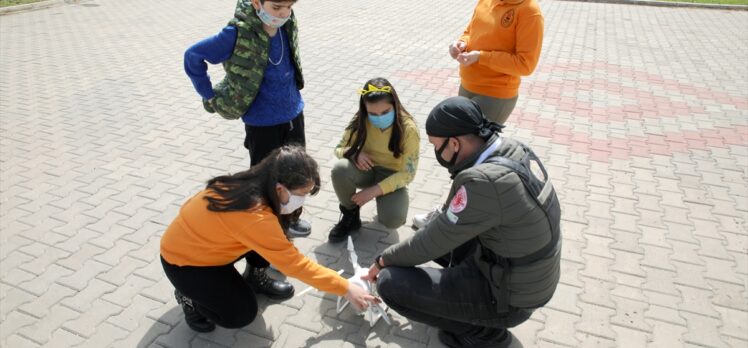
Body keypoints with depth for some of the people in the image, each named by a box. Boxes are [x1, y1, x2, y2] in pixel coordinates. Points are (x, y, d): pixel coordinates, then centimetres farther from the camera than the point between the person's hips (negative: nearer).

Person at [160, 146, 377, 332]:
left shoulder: (253, 185, -14)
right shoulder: (255, 216, -36)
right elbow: (293, 263, -30)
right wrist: (346, 289, -24)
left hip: (199, 239, 7)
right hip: (182, 260, -7)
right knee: (242, 314, -9)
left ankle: (253, 276, 13)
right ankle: (191, 296, 11)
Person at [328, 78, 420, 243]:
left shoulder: (408, 129, -21)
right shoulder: (360, 121, -13)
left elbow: (407, 173, -19)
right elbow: (339, 149, -1)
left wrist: (374, 190, -27)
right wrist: (354, 154, -26)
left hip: (392, 177, -2)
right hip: (366, 170, 3)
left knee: (393, 220, -30)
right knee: (340, 169, -32)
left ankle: (383, 202, 8)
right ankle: (350, 215, -5)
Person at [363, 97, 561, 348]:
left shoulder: (485, 182, -34)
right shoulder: (511, 150, -7)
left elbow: (434, 242, -21)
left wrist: (383, 260, -5)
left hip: (507, 294, -8)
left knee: (390, 283, -12)